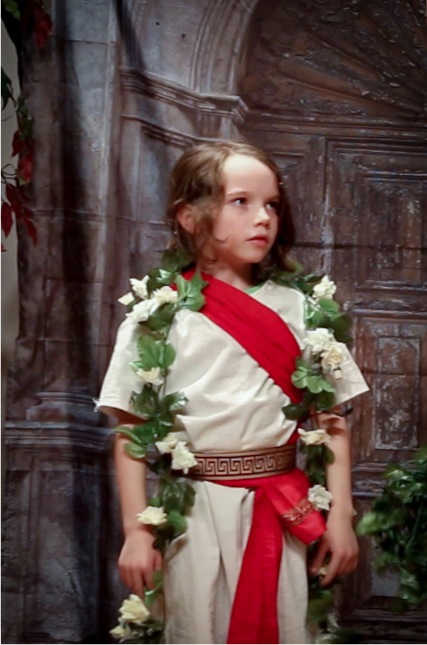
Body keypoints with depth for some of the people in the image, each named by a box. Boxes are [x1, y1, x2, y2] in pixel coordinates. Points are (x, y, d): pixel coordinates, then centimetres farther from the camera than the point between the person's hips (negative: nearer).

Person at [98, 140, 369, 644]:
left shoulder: (297, 309, 3)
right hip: (197, 507, -2)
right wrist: (136, 530, -6)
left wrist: (340, 513, 0)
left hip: (284, 510, 2)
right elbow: (131, 429, -3)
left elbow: (331, 420, 5)